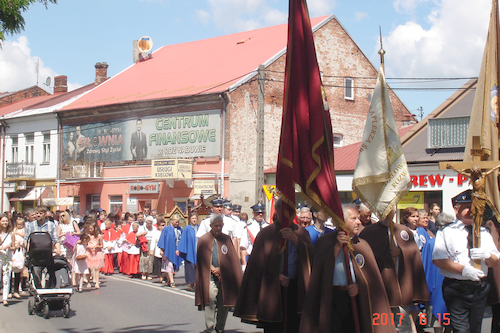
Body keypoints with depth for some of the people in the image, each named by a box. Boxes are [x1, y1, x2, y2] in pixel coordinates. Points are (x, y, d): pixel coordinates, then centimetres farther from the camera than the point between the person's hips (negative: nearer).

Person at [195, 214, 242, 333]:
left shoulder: (226, 239, 10)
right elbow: (203, 260, 2)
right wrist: (213, 269, -7)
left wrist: (220, 269, -4)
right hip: (210, 277, -2)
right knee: (211, 301, -12)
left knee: (224, 303, 3)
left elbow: (231, 258, 8)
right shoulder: (204, 240, 5)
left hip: (224, 277, 2)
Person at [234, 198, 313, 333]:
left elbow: (309, 255, -6)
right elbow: (257, 263, 4)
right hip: (272, 291, -1)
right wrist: (276, 276, -9)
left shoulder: (301, 233, 11)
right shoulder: (266, 233, 7)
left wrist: (295, 239, -21)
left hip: (295, 290, 1)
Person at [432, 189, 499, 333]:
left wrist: (487, 255, -11)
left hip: (480, 288, 5)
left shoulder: (483, 233, 15)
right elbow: (438, 260, -11)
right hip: (456, 288, -5)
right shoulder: (446, 232, 1)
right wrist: (463, 269, -22)